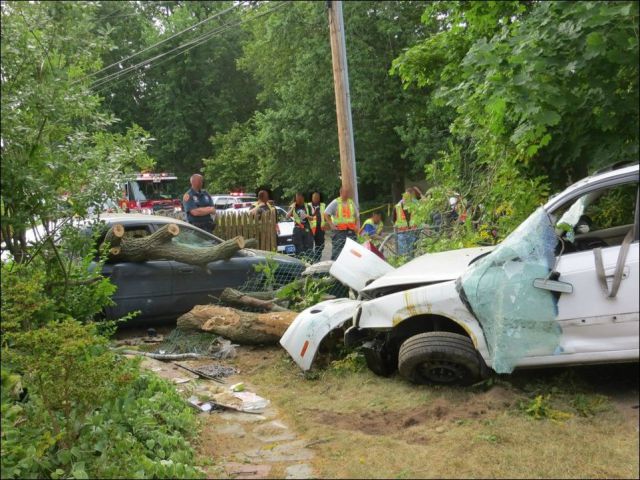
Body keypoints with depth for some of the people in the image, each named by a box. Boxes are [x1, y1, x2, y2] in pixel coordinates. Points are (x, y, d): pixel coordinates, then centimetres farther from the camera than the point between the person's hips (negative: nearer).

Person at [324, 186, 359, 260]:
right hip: (339, 231, -5)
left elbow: (356, 215, 22)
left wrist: (356, 225, 8)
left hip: (351, 230, 5)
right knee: (337, 250, -6)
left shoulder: (351, 203, 13)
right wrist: (331, 225, -11)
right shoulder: (335, 203, -3)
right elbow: (326, 214, -5)